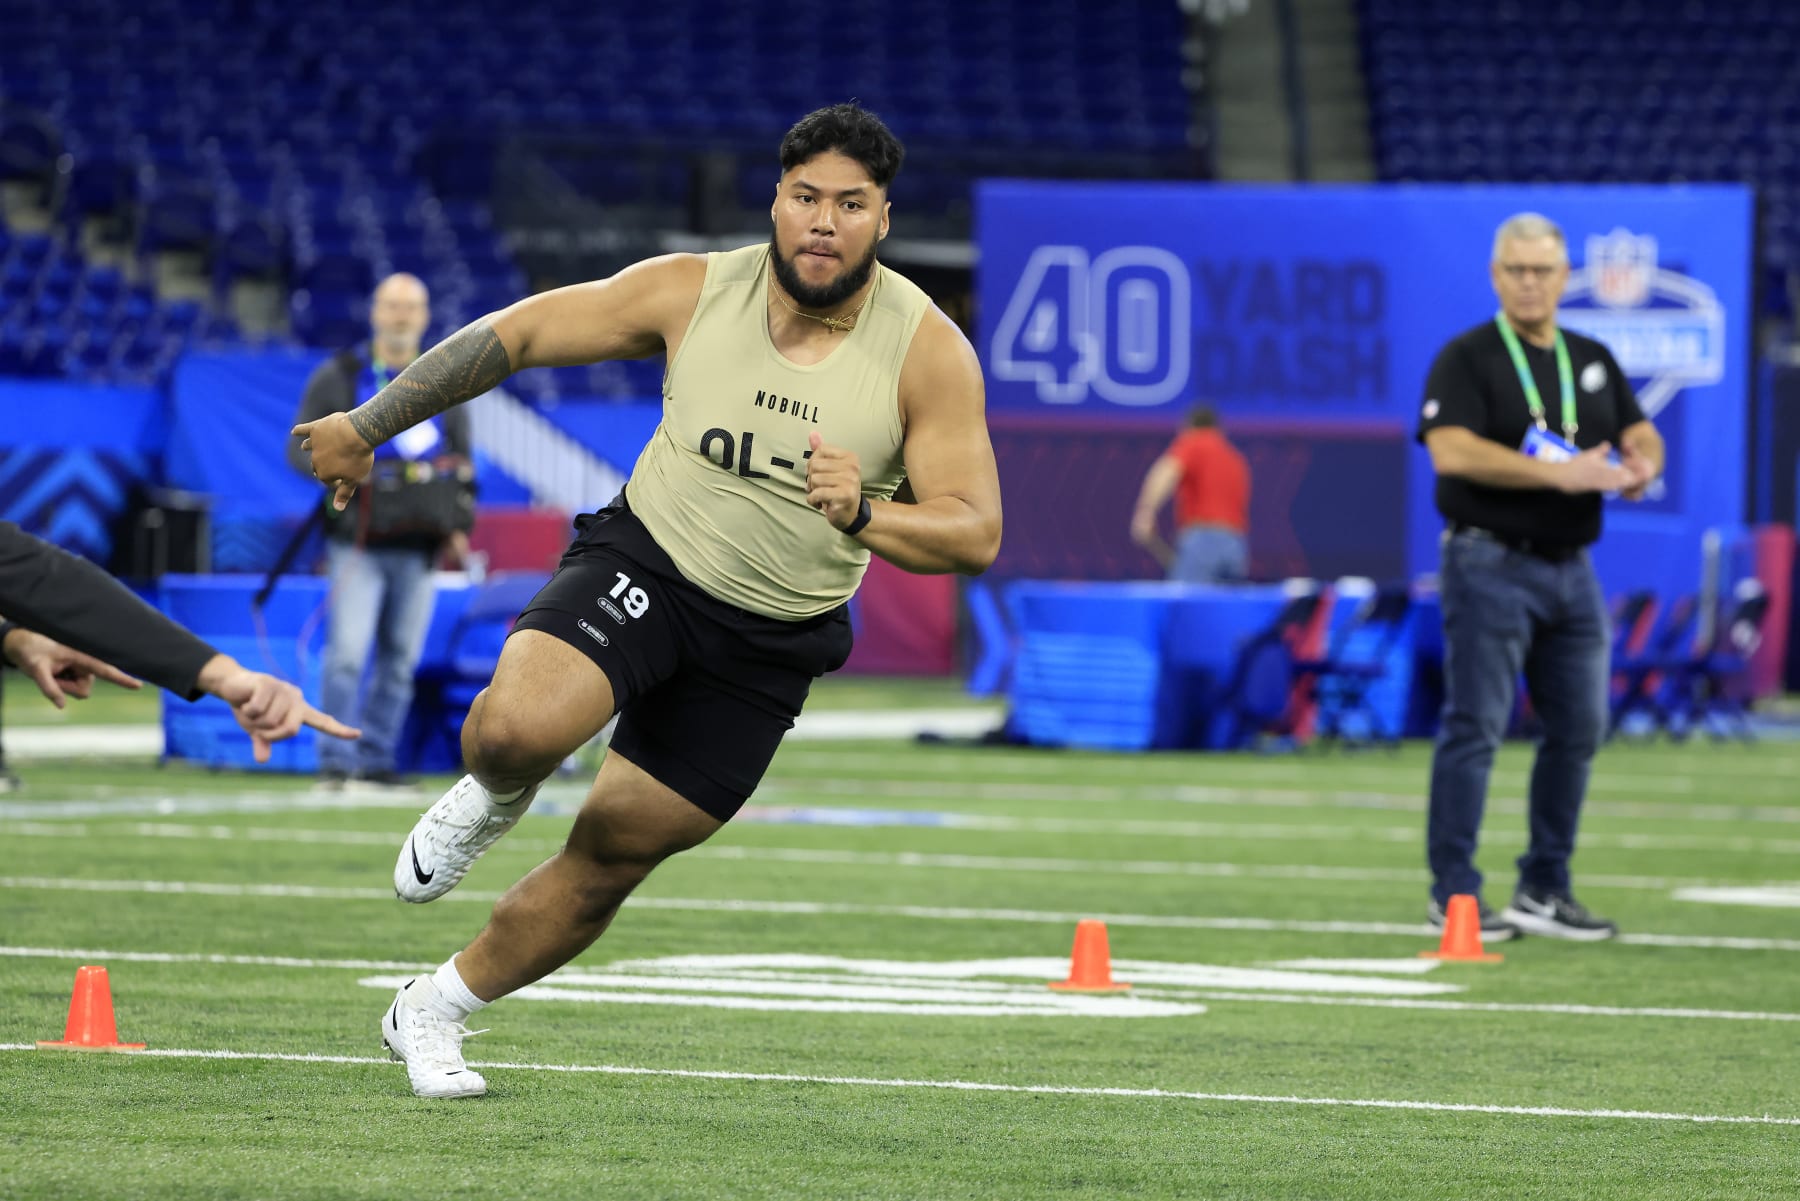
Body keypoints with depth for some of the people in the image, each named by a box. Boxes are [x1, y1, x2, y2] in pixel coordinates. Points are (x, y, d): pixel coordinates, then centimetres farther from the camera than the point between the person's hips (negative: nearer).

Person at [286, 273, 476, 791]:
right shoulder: (338, 378, 5)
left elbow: (462, 459, 19)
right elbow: (300, 447, 4)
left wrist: (460, 527, 8)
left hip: (418, 548, 3)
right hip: (358, 546, -3)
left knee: (401, 659, 3)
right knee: (347, 652, -13)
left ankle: (378, 758, 10)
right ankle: (336, 760, -9)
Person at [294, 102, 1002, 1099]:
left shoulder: (930, 353, -13)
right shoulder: (691, 292, -11)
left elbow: (976, 532, -14)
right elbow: (516, 334, 0)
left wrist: (864, 515, -34)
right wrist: (365, 428, 3)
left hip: (768, 645, 1)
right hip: (644, 566, -1)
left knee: (613, 855, 7)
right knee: (518, 728, -31)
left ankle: (431, 1015, 28)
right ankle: (491, 798, 7)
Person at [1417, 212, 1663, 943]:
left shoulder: (1593, 361, 15)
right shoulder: (1468, 359, -6)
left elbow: (1640, 434, 16)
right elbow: (1452, 450, -19)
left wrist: (1642, 465, -10)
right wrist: (1563, 473, -23)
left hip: (1571, 569, 7)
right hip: (1492, 566, -7)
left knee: (1578, 729, 8)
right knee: (1475, 728, -7)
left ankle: (1544, 892, 17)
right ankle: (1455, 895, -3)